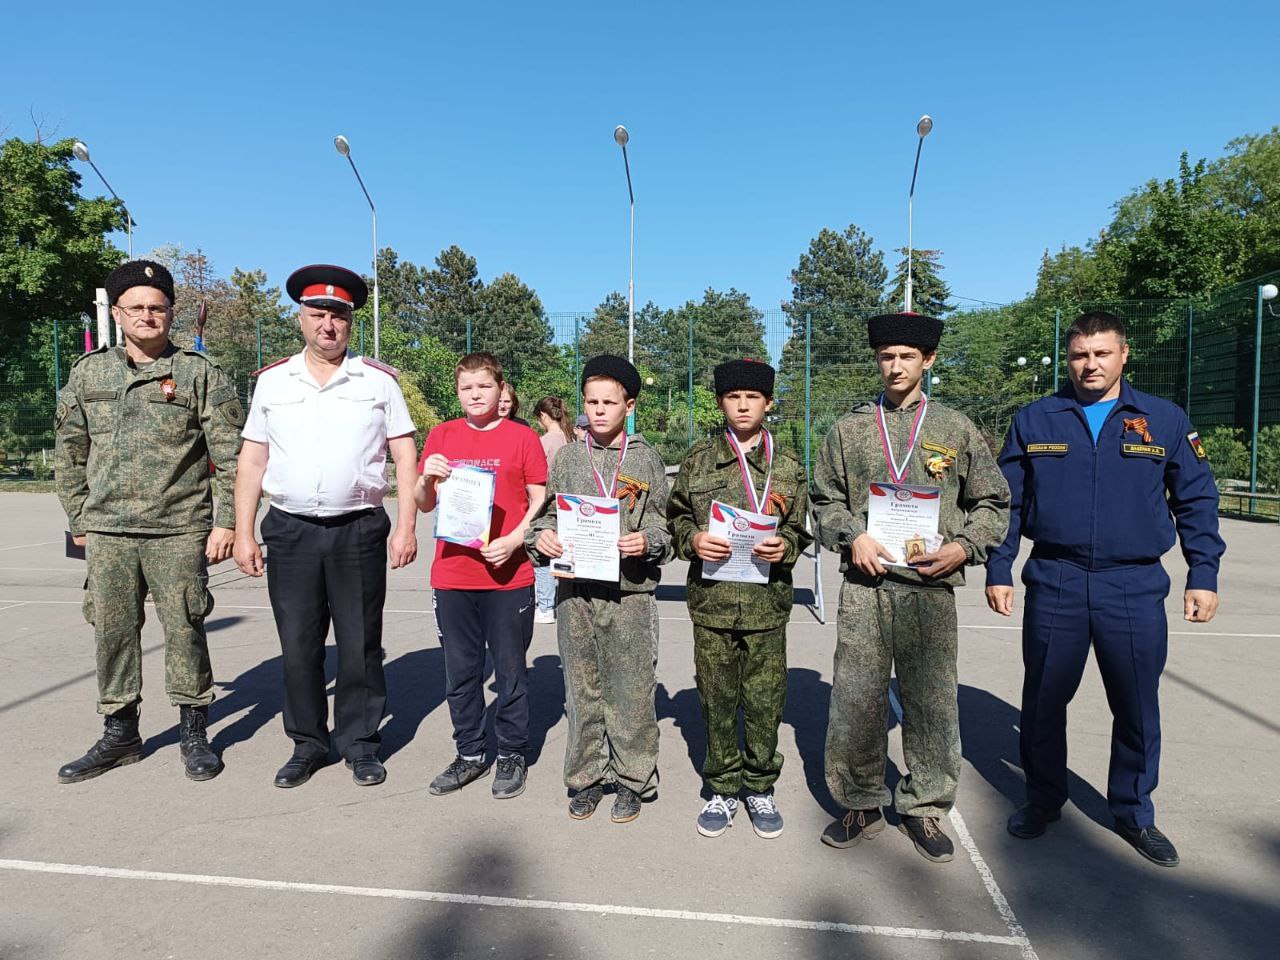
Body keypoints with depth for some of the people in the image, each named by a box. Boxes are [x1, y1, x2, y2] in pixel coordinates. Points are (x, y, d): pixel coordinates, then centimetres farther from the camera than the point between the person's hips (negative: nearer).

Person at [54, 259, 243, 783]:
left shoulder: (200, 374, 0)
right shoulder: (88, 372, 10)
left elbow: (230, 454, -3)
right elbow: (71, 453, 16)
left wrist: (225, 521, -8)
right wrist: (78, 519, 14)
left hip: (179, 530, -3)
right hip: (107, 532, 4)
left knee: (184, 630, 1)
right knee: (112, 632, 9)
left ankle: (194, 734, 16)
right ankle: (119, 734, 26)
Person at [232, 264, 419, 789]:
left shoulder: (379, 380, 4)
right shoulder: (272, 381, 10)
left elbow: (405, 456, 2)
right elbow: (252, 461, 10)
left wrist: (405, 526, -6)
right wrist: (243, 532, 4)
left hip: (359, 530, -2)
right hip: (290, 530, 2)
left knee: (360, 645, 5)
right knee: (298, 646, 8)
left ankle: (359, 743, 20)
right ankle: (307, 744, 24)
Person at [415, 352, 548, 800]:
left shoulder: (522, 437, -1)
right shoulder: (442, 436, 8)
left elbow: (539, 501, -1)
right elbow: (424, 504, 10)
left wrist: (514, 541, -15)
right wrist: (426, 479, -11)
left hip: (508, 575, -3)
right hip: (451, 575, 3)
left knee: (510, 670, 8)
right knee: (460, 671, 13)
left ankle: (512, 755, 23)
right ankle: (470, 753, 29)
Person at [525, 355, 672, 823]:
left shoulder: (646, 458, 4)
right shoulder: (567, 457, 10)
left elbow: (663, 525, 4)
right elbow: (548, 513, 14)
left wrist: (647, 542, -16)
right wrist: (540, 537, -7)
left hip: (630, 591, -2)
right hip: (576, 591, 2)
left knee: (631, 688, 3)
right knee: (581, 688, 10)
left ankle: (631, 779, 20)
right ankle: (586, 777, 25)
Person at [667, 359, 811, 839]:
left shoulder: (788, 467, 6)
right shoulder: (698, 459, 6)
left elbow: (801, 530, 11)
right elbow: (675, 516, 10)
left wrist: (784, 546, -10)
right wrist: (693, 540, -10)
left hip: (767, 602, 0)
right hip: (711, 600, 0)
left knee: (765, 700, 6)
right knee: (717, 699, 9)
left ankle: (760, 787, 27)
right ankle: (723, 789, 26)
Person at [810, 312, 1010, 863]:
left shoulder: (956, 430, 9)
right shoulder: (849, 429, 10)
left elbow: (992, 503, 13)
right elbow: (825, 501, 13)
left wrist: (964, 548, -4)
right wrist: (852, 537, -5)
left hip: (930, 586, 0)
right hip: (864, 585, 1)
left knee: (932, 702, 6)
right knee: (855, 699, 3)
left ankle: (924, 809, 25)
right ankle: (861, 805, 21)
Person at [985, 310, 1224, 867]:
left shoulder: (1165, 420, 4)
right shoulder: (1035, 420, 3)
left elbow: (1197, 501, 8)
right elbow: (1006, 502, 5)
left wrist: (1203, 576, 2)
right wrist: (998, 570, 0)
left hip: (1136, 590, 0)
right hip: (1054, 585, 0)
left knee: (1138, 707, 11)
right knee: (1043, 701, 10)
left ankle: (1134, 812, 31)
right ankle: (1044, 800, 30)